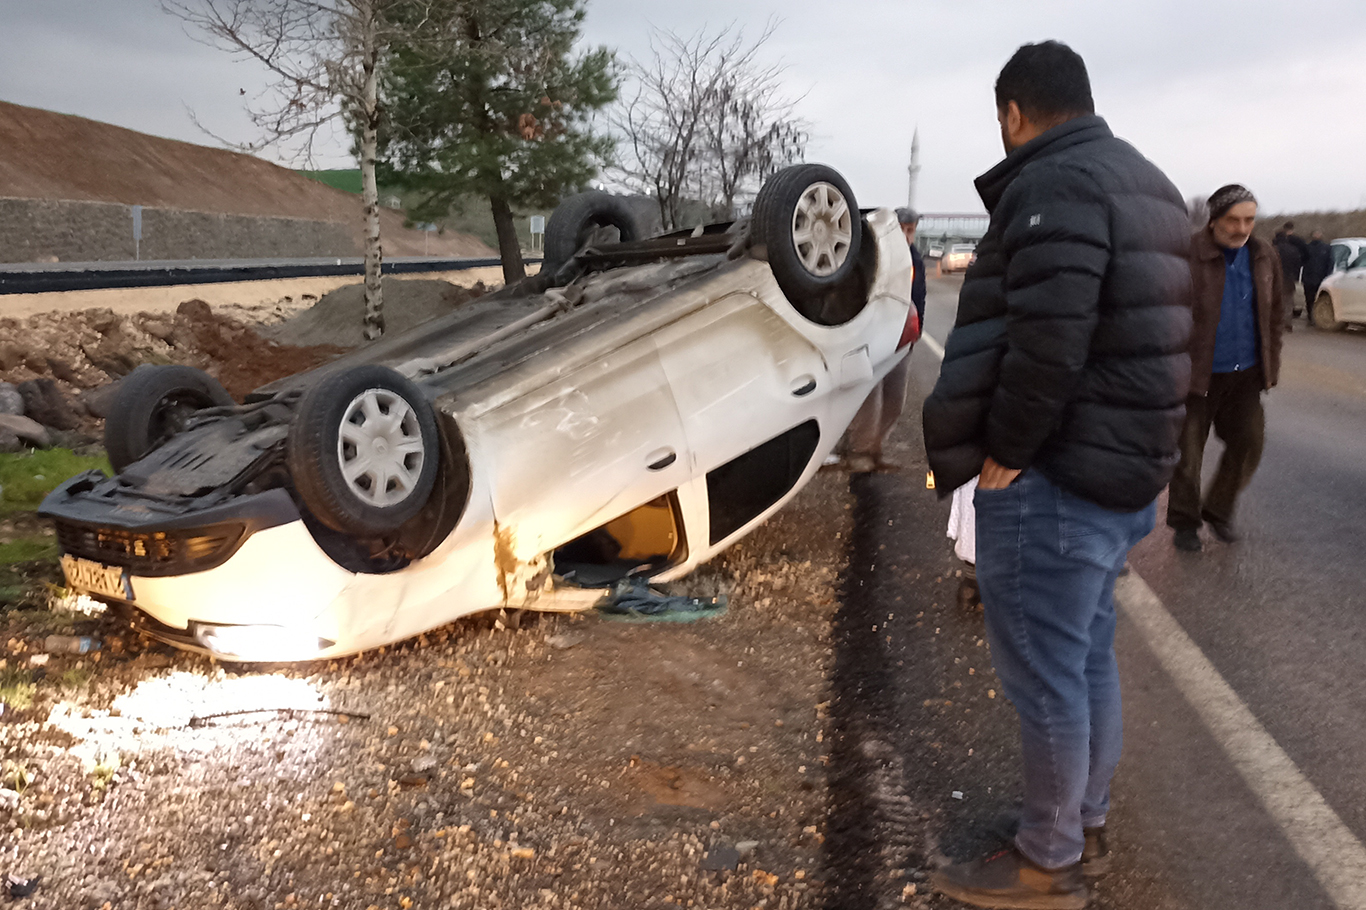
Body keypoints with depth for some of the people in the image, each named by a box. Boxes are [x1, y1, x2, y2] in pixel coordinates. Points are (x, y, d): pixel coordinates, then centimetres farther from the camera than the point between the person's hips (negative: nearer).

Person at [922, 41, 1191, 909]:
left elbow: (1047, 340, -28)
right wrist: (1137, 451, 16)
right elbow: (1154, 332, 17)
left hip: (1052, 483, -10)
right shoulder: (1147, 184, 16)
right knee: (1089, 658, 21)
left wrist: (1004, 450, -16)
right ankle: (1086, 825, 36)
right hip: (1127, 471, 10)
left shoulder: (1054, 184, -17)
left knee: (1044, 675, 3)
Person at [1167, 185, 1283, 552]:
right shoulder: (1188, 255, -15)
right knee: (1187, 452, 3)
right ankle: (1184, 521, 22)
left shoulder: (1263, 256, 4)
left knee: (1248, 444, 6)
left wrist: (1271, 365, 9)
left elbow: (1275, 313, 12)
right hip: (1198, 374, -5)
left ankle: (1219, 509, 27)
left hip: (1246, 374, 5)